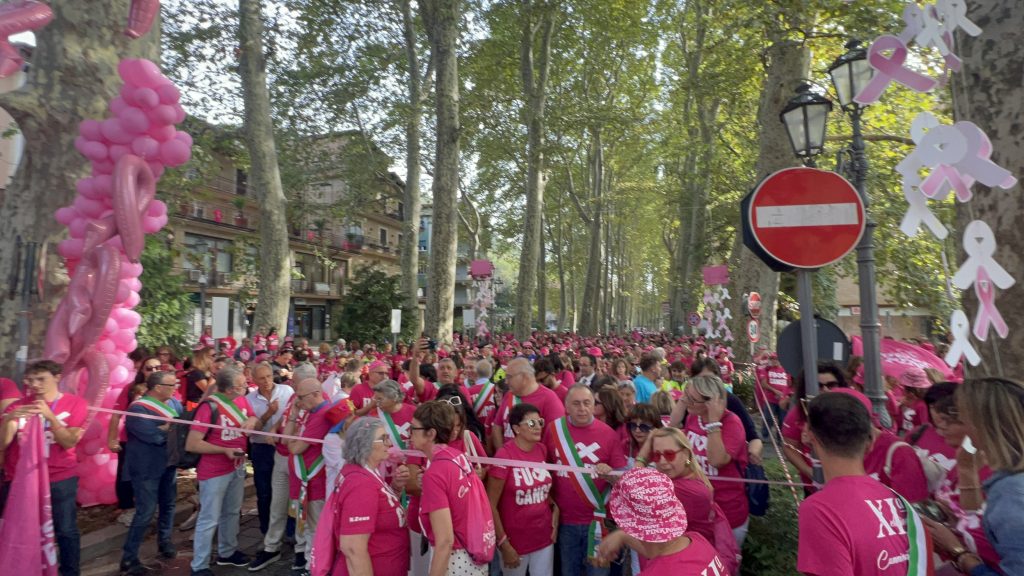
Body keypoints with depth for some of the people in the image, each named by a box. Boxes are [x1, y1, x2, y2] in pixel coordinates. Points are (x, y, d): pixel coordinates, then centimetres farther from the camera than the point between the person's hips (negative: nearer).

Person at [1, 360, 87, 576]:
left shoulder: (75, 404, -3)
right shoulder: (18, 405, 4)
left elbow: (69, 442, -9)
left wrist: (50, 416, -21)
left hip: (60, 480, -2)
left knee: (65, 530, 4)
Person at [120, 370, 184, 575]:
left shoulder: (174, 403, 2)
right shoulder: (138, 408, -20)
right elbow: (155, 435, -28)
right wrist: (173, 425, -13)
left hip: (168, 464, 7)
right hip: (147, 468, -7)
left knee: (168, 505, 18)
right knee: (146, 512, -3)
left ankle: (165, 541, 37)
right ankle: (128, 557, 12)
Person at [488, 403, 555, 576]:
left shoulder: (542, 449, -1)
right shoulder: (504, 455, -19)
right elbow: (490, 505, -15)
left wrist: (555, 507, 0)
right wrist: (503, 544, -14)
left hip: (544, 537, 5)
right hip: (515, 541, -4)